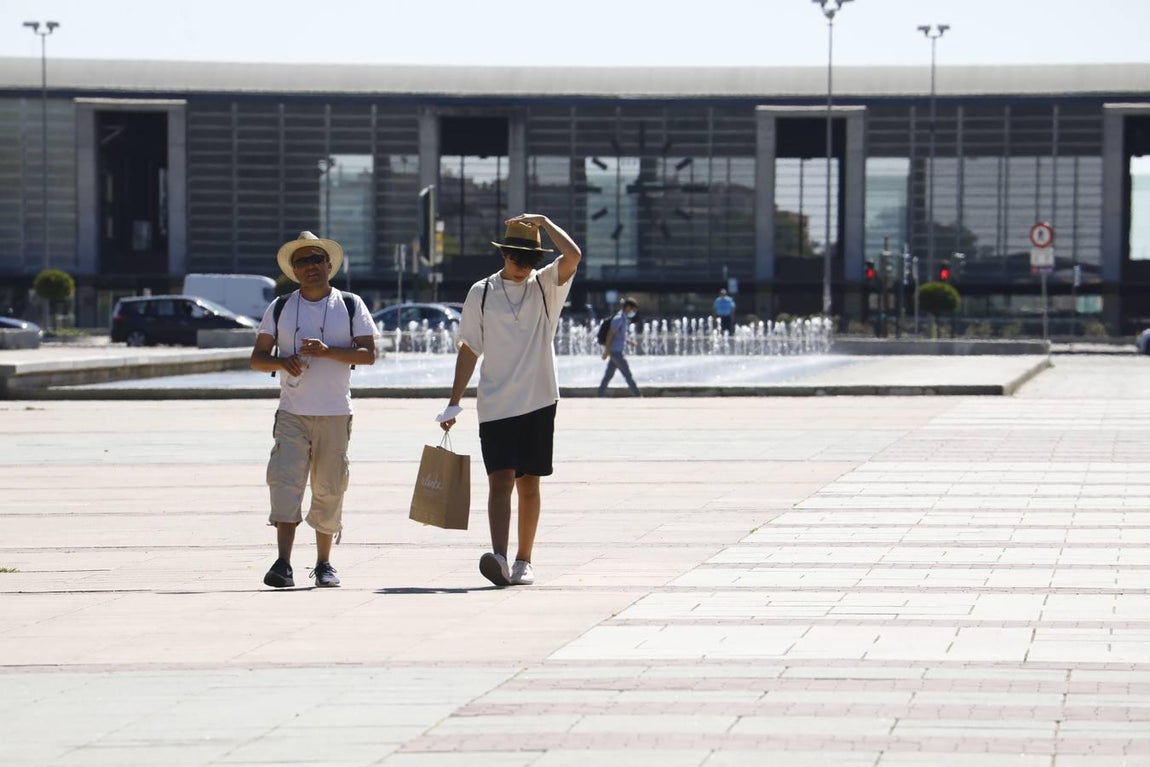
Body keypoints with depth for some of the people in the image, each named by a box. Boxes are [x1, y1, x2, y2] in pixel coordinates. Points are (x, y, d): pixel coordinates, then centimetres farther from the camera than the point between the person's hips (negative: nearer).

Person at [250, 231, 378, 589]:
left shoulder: (351, 306, 6)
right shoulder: (280, 308, 9)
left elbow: (368, 354, -3)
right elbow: (257, 357, 8)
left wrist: (327, 351, -17)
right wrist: (282, 361, -14)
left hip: (335, 414, 0)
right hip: (292, 412, 0)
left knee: (329, 489, 3)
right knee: (285, 481, -14)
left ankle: (324, 563, 15)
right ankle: (283, 563, -18)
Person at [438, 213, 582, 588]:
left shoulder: (546, 286, 5)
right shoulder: (481, 292, 5)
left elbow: (573, 256, -14)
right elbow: (469, 349, 9)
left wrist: (543, 221, -6)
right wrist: (454, 403, 6)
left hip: (538, 401, 1)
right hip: (495, 403, -1)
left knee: (528, 483, 5)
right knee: (500, 479, -12)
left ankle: (523, 561, 13)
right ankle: (498, 558, -25)